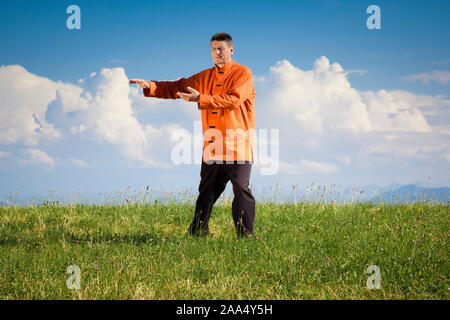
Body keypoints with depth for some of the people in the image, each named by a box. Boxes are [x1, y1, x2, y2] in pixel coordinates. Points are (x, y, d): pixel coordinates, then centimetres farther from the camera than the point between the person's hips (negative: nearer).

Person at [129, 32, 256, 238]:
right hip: (212, 147, 5)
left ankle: (246, 236, -2)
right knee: (206, 192, 10)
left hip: (237, 146, -5)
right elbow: (176, 88, 12)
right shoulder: (205, 77, 16)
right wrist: (150, 87, -3)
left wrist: (201, 100, -24)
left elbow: (234, 99, -19)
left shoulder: (243, 74, -3)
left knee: (241, 190, -7)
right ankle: (197, 234, 18)